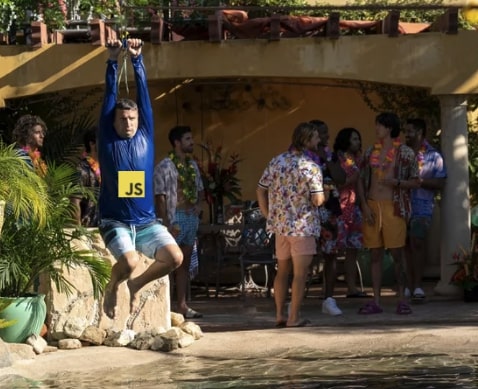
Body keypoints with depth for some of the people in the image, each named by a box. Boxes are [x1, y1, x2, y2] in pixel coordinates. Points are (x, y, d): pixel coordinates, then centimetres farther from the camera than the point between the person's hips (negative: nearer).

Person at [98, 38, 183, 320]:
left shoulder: (146, 136, 7)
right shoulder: (107, 139, 1)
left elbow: (144, 92, 2)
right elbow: (110, 95, -3)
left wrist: (137, 60, -4)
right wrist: (113, 61, -8)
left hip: (147, 221, 3)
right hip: (115, 221, -3)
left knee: (175, 258, -16)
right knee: (130, 262, -28)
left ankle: (136, 285, 14)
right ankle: (112, 288, 9)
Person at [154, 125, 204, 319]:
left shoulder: (193, 165, 13)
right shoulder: (165, 166, -10)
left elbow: (200, 189, 27)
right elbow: (160, 197, -14)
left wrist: (198, 204, 5)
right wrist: (167, 225, -19)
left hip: (192, 218, 7)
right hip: (175, 218, -7)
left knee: (184, 264, 10)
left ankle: (182, 305, 14)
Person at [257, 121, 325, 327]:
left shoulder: (276, 161, 5)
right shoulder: (311, 167, -14)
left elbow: (261, 191, 8)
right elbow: (317, 200, -18)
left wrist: (269, 216, 13)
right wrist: (323, 195, 4)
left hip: (280, 225, 6)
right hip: (302, 226, -6)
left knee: (282, 270, 15)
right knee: (300, 273, 1)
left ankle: (280, 314, 18)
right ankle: (294, 318, 2)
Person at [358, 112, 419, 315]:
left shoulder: (405, 152, 0)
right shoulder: (371, 151, 11)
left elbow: (414, 182, 1)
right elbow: (363, 181, 11)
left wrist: (396, 182, -17)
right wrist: (364, 205, 0)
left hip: (393, 207, -4)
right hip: (372, 206, 4)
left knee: (397, 254, -3)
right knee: (375, 254, 4)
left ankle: (401, 299, 4)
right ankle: (376, 301, 7)